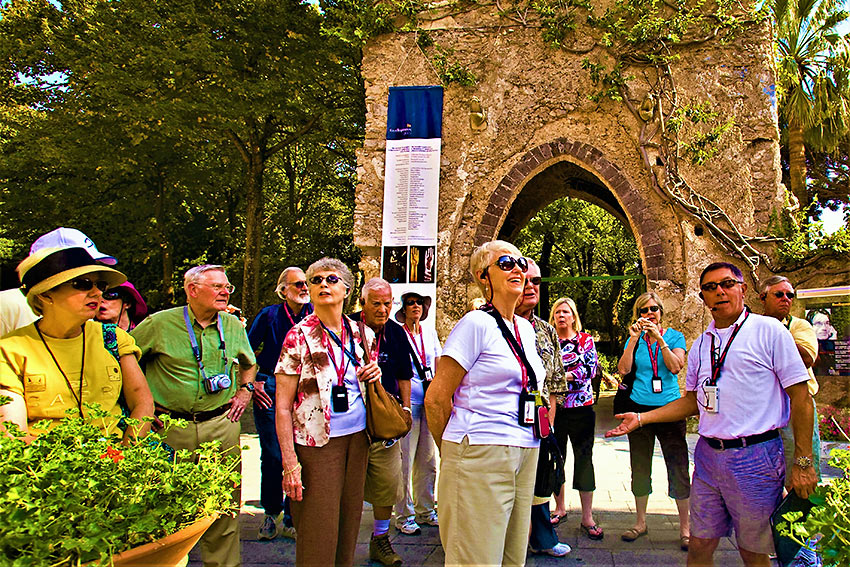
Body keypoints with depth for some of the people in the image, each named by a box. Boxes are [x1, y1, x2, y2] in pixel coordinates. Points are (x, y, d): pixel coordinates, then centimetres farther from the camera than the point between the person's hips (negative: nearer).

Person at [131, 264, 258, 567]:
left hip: (221, 426, 3)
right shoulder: (159, 323, -4)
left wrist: (245, 389, 10)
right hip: (171, 428, -2)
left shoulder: (233, 325, 8)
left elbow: (249, 363, 25)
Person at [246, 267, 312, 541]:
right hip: (270, 389, -1)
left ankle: (291, 520, 17)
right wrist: (252, 383, -6)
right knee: (272, 455, 4)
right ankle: (270, 513, 24)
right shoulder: (270, 315, -2)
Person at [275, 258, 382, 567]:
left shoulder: (362, 333, 5)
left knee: (348, 521, 13)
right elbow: (283, 407, -9)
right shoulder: (298, 337, -7)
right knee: (318, 533, 1)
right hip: (317, 443, -4)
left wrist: (374, 373, -2)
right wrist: (290, 463, -15)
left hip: (358, 437, 4)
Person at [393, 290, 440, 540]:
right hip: (407, 401, -5)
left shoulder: (430, 332, 13)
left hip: (430, 401, 5)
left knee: (428, 459, 11)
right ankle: (404, 514, 10)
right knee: (405, 460, -2)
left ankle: (426, 509, 25)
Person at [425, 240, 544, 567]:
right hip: (482, 455, -7)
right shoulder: (477, 323, -10)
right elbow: (436, 398, -12)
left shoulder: (525, 328, 13)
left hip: (525, 454, 8)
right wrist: (453, 452, 1)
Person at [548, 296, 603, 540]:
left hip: (581, 407, -1)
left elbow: (590, 368, -7)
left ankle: (587, 517, 7)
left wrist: (565, 376, -17)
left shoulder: (586, 340, 6)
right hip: (553, 407, 2)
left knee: (584, 459, -1)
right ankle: (560, 507, 27)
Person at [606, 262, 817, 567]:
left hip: (755, 457, -4)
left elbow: (800, 395, -5)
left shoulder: (769, 330, -4)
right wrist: (641, 418, 9)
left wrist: (802, 461, -9)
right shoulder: (701, 344, 11)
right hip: (708, 455, 5)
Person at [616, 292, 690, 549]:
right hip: (639, 408, 2)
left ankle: (685, 526, 15)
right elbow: (623, 369, -8)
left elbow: (676, 367, -12)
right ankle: (640, 522, 24)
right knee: (640, 468, 9)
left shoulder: (674, 336, 4)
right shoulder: (634, 339, 6)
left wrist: (659, 339, -20)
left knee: (678, 467, 0)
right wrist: (634, 339, -14)